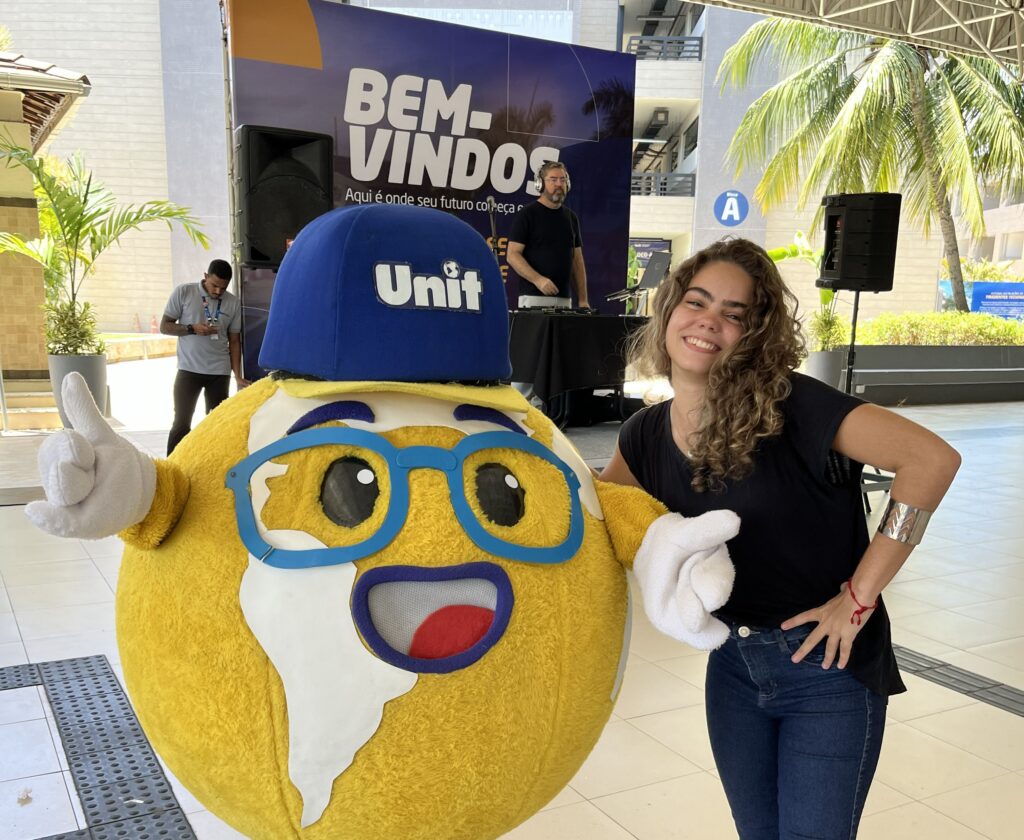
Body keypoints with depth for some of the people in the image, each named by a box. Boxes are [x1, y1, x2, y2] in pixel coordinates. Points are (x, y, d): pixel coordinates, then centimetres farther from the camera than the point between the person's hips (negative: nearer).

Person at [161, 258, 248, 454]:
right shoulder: (183, 292, -2)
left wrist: (237, 375, -2)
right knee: (181, 422, 0)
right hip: (188, 370, -2)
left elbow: (234, 341, 6)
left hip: (220, 373, 2)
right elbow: (164, 326, 0)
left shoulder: (233, 303, 3)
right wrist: (192, 328, -17)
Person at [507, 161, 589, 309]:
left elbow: (577, 261, 15)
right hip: (533, 297, -5)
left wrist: (583, 300, 7)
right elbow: (512, 255, -8)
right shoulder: (527, 214, -2)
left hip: (564, 299, 5)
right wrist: (538, 279, -21)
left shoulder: (570, 217, 15)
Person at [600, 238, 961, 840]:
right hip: (733, 665, 5)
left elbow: (933, 458, -28)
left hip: (829, 668, -5)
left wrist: (860, 596, -23)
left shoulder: (790, 406, -21)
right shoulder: (646, 435, -2)